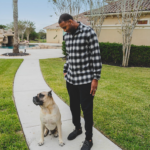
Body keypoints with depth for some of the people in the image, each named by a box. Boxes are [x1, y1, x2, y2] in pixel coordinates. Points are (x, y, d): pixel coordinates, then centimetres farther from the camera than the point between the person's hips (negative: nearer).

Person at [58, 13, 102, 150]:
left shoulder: (88, 32, -12)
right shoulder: (67, 36, 8)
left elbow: (96, 56, -14)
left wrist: (95, 78, -16)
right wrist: (65, 71, 20)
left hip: (86, 79, -6)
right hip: (71, 79, 7)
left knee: (87, 109, 4)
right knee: (74, 106, 19)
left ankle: (89, 139, 22)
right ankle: (77, 128, 43)